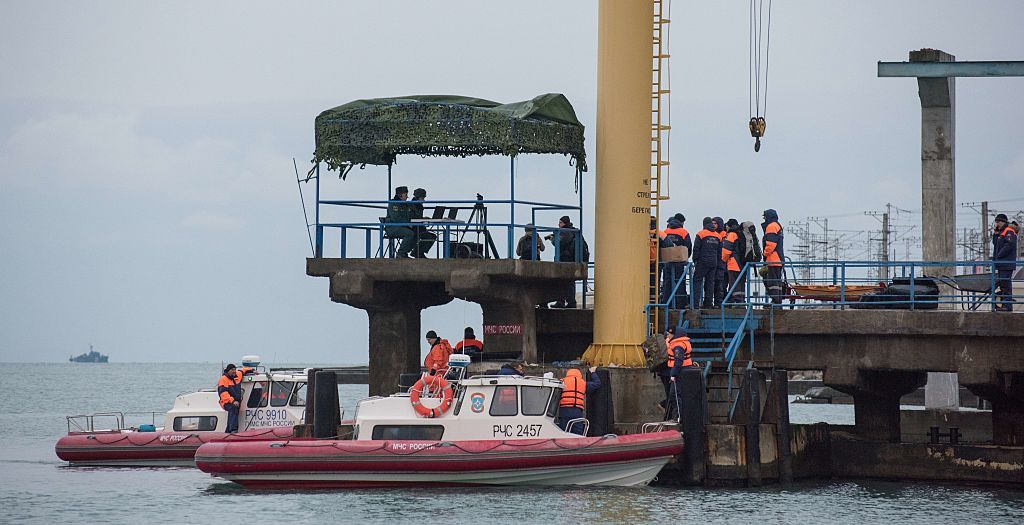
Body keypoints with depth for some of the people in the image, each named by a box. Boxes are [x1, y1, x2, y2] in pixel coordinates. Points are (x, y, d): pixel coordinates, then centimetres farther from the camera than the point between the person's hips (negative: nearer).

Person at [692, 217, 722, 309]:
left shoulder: (701, 234, -5)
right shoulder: (717, 236, 11)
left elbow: (696, 249, -7)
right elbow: (719, 252, 16)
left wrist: (695, 260, 0)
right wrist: (717, 262, 22)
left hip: (702, 262, -5)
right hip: (713, 263, 5)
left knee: (697, 281, -3)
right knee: (710, 282, 8)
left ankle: (695, 302, -13)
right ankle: (708, 303, 6)